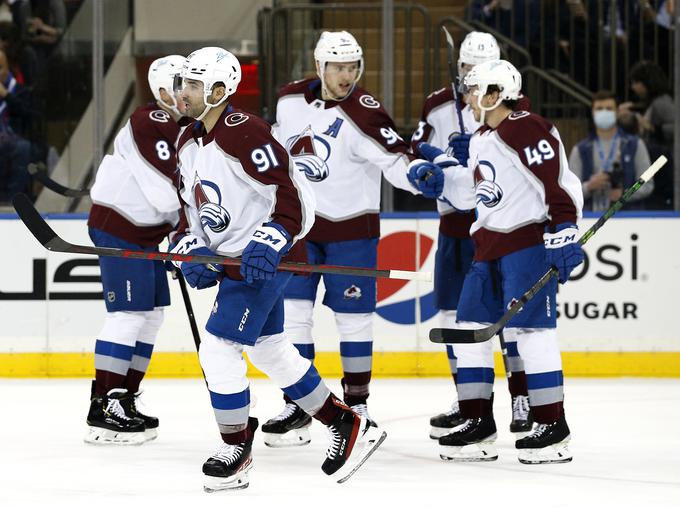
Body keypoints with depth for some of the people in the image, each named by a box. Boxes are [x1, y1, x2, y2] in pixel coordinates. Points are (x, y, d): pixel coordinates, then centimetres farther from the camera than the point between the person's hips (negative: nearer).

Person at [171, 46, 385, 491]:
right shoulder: (189, 142, 8)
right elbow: (196, 204, 18)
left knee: (218, 348, -10)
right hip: (231, 257, 10)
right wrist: (193, 249, 3)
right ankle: (348, 427, 24)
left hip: (265, 259, -10)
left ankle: (237, 450, 3)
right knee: (270, 349, 15)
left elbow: (291, 197, -22)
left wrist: (269, 243, -30)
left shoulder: (246, 134, -21)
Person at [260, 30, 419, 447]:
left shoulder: (364, 114, -18)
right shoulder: (291, 100, -1)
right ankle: (296, 407, 5)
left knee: (354, 317, 2)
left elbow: (398, 164, -27)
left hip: (350, 228, -4)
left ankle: (357, 404, 16)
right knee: (293, 314, -1)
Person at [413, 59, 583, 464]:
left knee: (532, 328, -11)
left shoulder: (529, 130, -14)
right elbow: (470, 193, 26)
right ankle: (478, 425, 13)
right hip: (490, 247, 10)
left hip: (530, 242, -10)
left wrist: (563, 234, -25)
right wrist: (442, 174, 12)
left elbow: (561, 185, -19)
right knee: (470, 328, 7)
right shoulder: (482, 139, 17)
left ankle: (554, 428, -6)